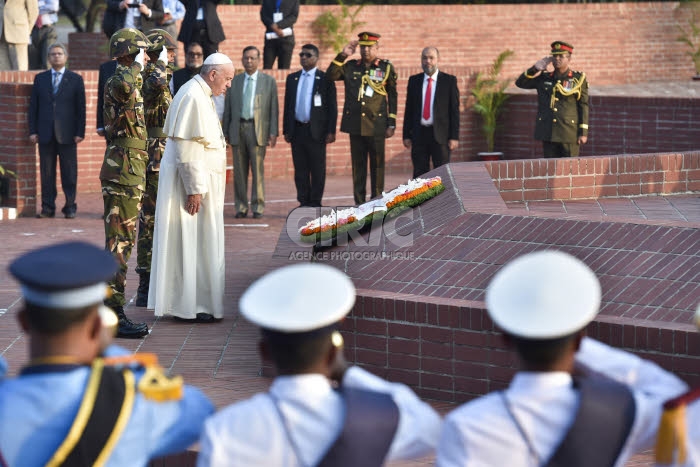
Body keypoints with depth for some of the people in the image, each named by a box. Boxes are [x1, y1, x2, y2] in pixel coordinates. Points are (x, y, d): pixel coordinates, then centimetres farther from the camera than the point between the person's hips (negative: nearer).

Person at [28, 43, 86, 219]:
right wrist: (33, 131, 2)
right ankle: (48, 207, 6)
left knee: (69, 172, 0)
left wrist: (80, 132, -5)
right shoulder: (40, 79, 12)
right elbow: (33, 106, 10)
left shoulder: (75, 79, 6)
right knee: (46, 172, 2)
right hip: (46, 133, 2)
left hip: (67, 134, -2)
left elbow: (81, 108, 3)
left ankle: (70, 206, 5)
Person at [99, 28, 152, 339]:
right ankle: (113, 316, -11)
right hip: (123, 171, -11)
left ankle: (112, 310, 22)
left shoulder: (131, 83, 18)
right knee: (119, 243, -10)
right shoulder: (117, 83, -15)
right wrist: (136, 66, -25)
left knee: (121, 243, 15)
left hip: (128, 173, 11)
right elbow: (124, 87, -38)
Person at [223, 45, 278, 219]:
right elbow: (227, 108, 14)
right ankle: (241, 206, 8)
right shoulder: (234, 81, 13)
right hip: (238, 129, 2)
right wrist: (225, 132, 8)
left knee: (258, 169, -4)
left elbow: (273, 109, 4)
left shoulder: (269, 81, 7)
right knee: (239, 170, 2)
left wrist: (273, 133, -3)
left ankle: (258, 206, 2)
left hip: (258, 129, -2)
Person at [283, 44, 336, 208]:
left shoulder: (325, 79, 0)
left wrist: (331, 131, -8)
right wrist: (286, 130, 8)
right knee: (300, 169, 6)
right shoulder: (292, 78, 13)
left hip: (316, 131, -4)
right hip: (297, 130, 4)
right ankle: (304, 202, 12)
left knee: (318, 170, -1)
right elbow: (287, 106, 15)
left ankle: (315, 204, 5)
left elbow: (332, 106, -2)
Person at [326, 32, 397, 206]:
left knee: (377, 165, 1)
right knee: (358, 165, 6)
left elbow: (392, 97, 5)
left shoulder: (386, 68, 3)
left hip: (376, 125, -2)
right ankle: (359, 203, 10)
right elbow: (330, 76, 0)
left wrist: (391, 124, 0)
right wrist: (342, 55, -7)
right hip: (355, 124, 2)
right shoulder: (350, 67, 9)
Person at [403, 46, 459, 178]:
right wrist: (406, 135, 5)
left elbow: (454, 110, 0)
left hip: (440, 135, -3)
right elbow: (409, 110, 11)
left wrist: (454, 136, -7)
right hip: (419, 134, 3)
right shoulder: (414, 81, 11)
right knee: (419, 174, 3)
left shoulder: (449, 81, 2)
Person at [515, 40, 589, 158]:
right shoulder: (544, 78, 11)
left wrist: (583, 132, -6)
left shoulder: (578, 79, 1)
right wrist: (535, 68, -4)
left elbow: (583, 107, -1)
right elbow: (520, 83, 10)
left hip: (569, 134, -3)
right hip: (548, 134, 3)